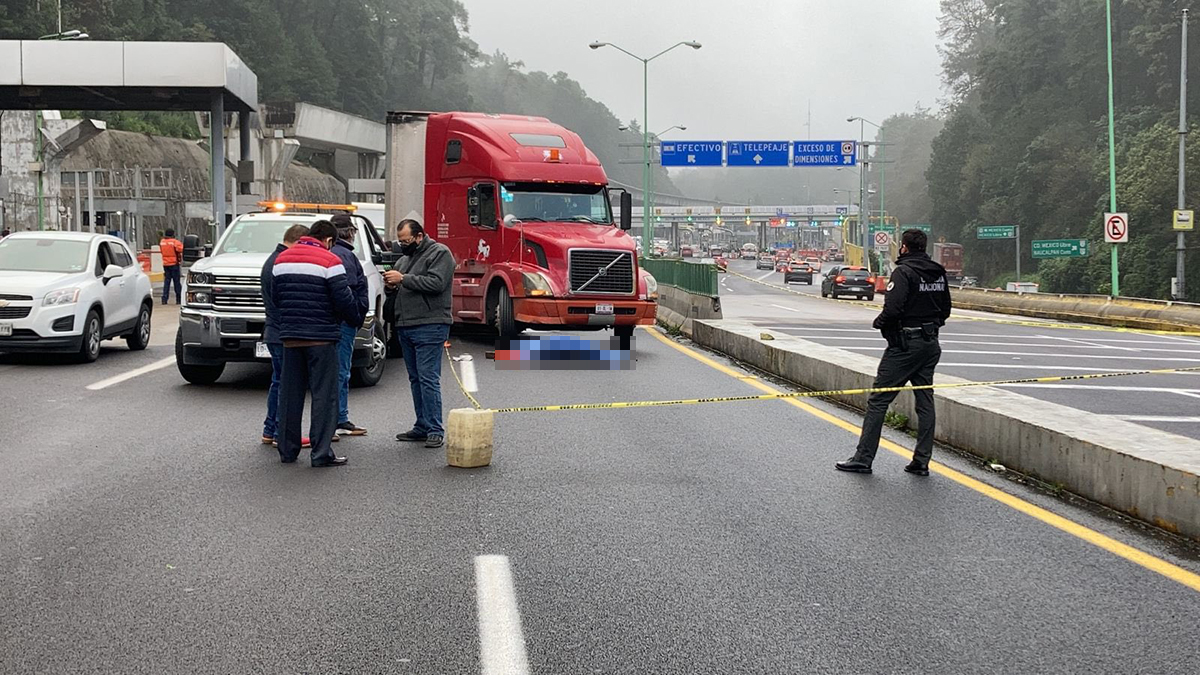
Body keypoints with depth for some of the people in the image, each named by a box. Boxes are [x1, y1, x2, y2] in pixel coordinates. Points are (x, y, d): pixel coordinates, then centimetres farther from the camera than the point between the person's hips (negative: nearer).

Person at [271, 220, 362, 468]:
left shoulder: (282, 259, 9)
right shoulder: (330, 261, -10)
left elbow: (274, 296, 15)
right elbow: (344, 299, -13)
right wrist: (356, 318, 5)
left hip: (290, 335, 6)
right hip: (321, 336, -6)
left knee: (290, 394, 12)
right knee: (324, 395, 0)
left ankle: (287, 450, 17)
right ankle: (322, 453, -3)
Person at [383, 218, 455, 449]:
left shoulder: (439, 253, -5)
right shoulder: (405, 258, 20)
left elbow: (436, 283, -19)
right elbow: (400, 288, 27)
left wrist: (403, 279, -18)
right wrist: (391, 285, 3)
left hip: (429, 327, -9)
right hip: (406, 326, 9)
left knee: (428, 378, -11)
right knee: (416, 379, 11)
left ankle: (435, 430, -9)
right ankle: (422, 427, 18)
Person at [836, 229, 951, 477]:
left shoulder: (903, 272, -15)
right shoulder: (938, 273, 9)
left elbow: (893, 308, -24)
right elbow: (946, 309, 14)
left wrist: (879, 322, -6)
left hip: (905, 344, -8)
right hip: (931, 343, 8)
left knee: (878, 400, -2)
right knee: (925, 401, 10)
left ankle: (864, 458, 0)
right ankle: (922, 461, 11)